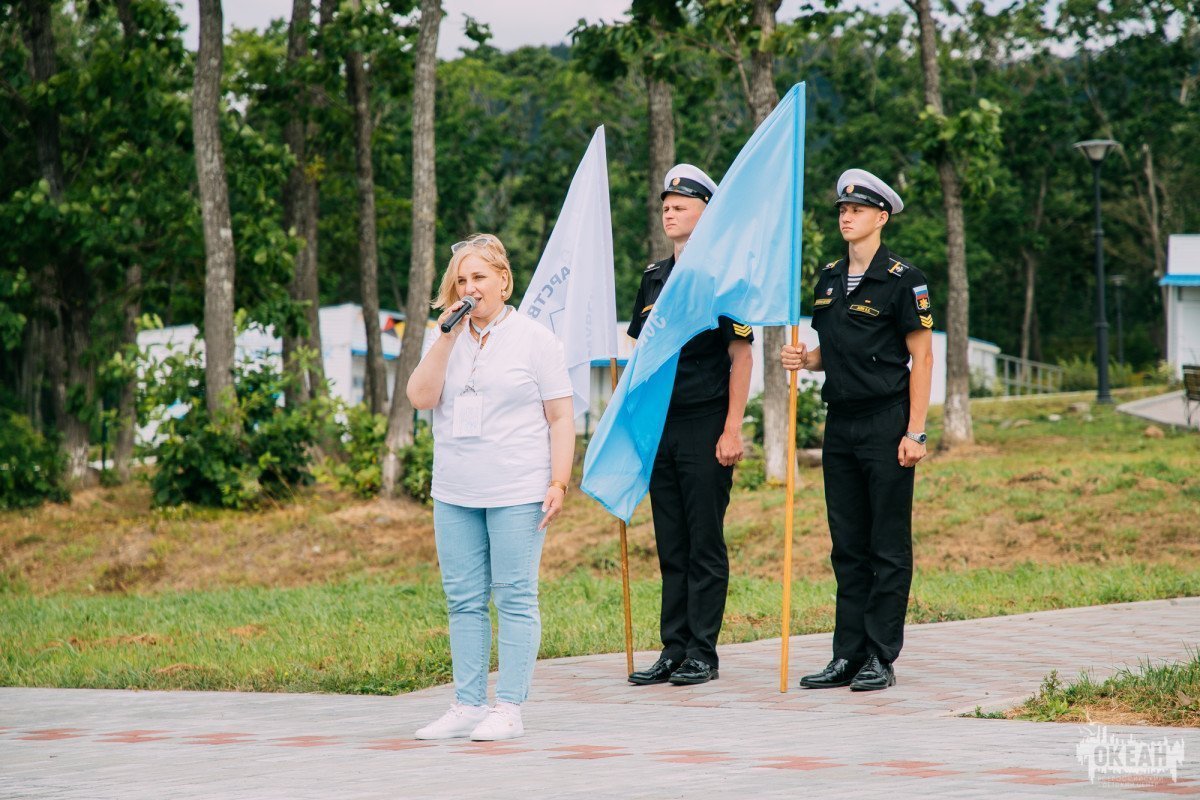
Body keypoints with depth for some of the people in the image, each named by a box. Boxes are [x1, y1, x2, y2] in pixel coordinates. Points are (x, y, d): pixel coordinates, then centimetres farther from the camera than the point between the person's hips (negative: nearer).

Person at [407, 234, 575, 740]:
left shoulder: (535, 339, 0)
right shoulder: (449, 341, 12)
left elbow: (560, 418, 0)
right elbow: (421, 397, -2)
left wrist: (559, 482, -9)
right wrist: (447, 336, -7)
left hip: (517, 493, -5)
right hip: (454, 493, 5)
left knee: (515, 599, -3)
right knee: (463, 600, 6)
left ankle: (509, 710, 0)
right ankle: (467, 706, 12)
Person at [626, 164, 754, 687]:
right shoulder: (654, 278, 14)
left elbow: (741, 358, -7)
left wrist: (732, 431, -14)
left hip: (706, 429, -6)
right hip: (660, 428, 6)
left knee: (705, 546, -3)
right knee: (670, 547, 8)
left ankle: (702, 654, 1)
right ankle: (673, 652, 12)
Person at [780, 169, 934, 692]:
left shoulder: (902, 279, -7)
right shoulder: (830, 279, 13)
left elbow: (922, 358, -8)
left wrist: (915, 432, -14)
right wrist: (804, 359, -1)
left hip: (886, 424, -7)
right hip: (840, 424, 7)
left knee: (888, 548, -1)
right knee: (848, 547, 8)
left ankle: (881, 659, 1)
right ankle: (848, 655, 11)